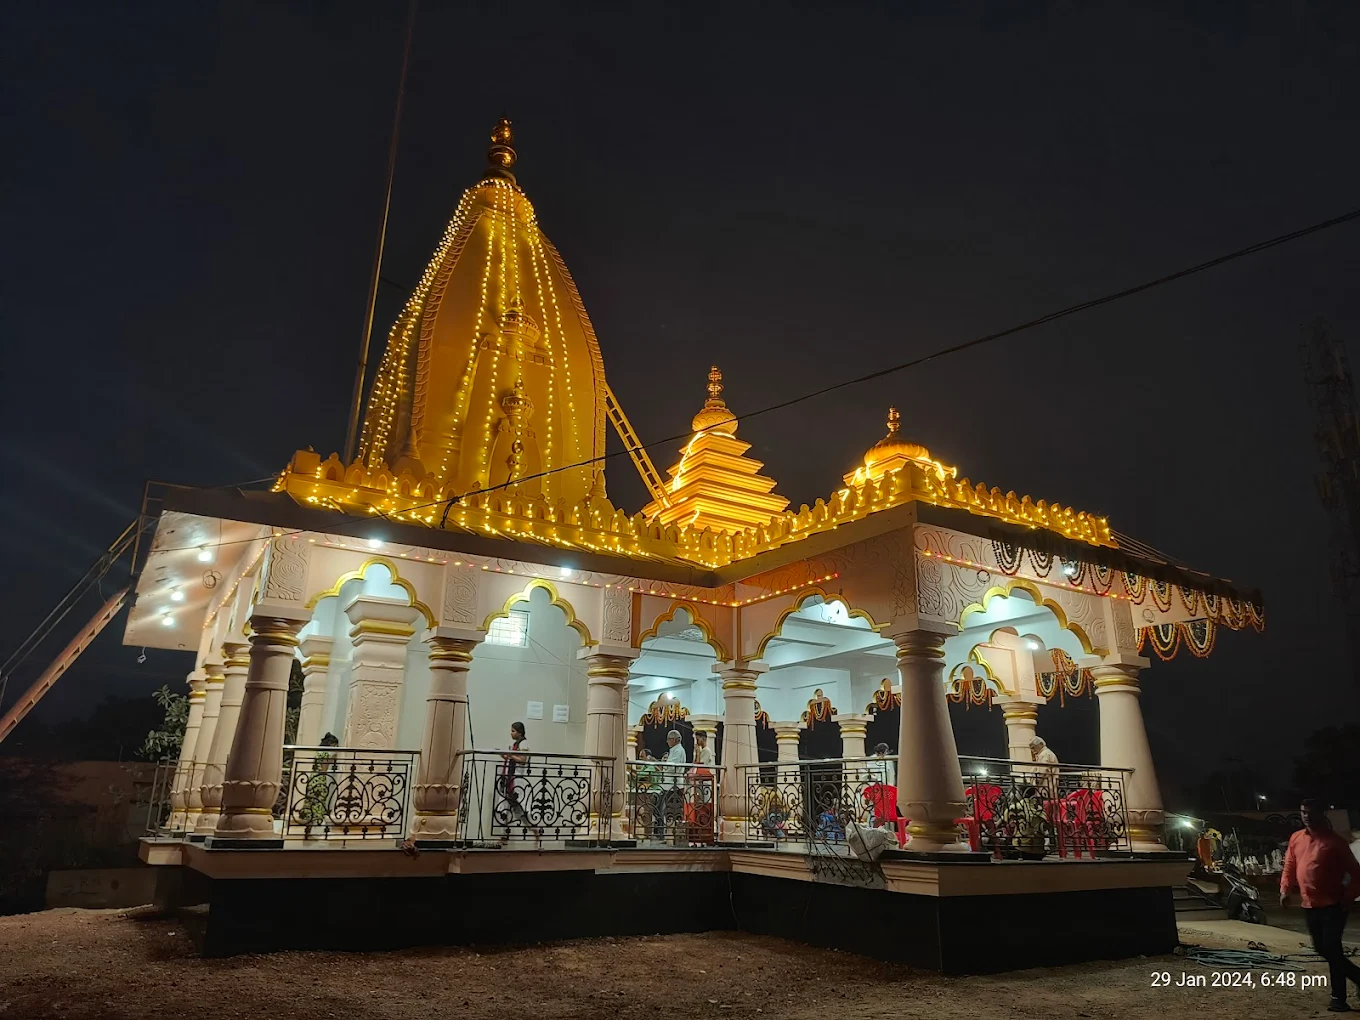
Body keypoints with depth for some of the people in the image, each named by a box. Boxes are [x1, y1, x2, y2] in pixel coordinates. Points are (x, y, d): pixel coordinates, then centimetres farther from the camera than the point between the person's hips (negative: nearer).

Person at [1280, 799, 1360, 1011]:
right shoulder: (1296, 839, 6)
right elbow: (1289, 866, 14)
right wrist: (1285, 890, 4)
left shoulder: (1334, 841, -10)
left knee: (1332, 948, -5)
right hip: (1309, 905, 6)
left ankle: (1338, 997, 6)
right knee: (1321, 949, 12)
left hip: (1333, 904, -6)